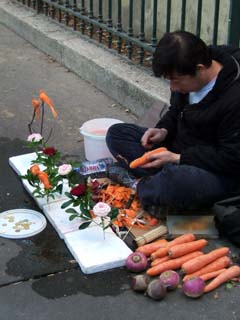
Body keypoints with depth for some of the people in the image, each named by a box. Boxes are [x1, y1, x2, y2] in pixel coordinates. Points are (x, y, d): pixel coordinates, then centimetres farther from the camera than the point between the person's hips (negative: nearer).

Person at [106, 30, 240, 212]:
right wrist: (163, 130, -5)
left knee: (178, 181, -42)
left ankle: (138, 184, -9)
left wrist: (178, 159, -23)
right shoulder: (185, 75, -3)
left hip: (217, 171, -8)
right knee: (116, 133, 1)